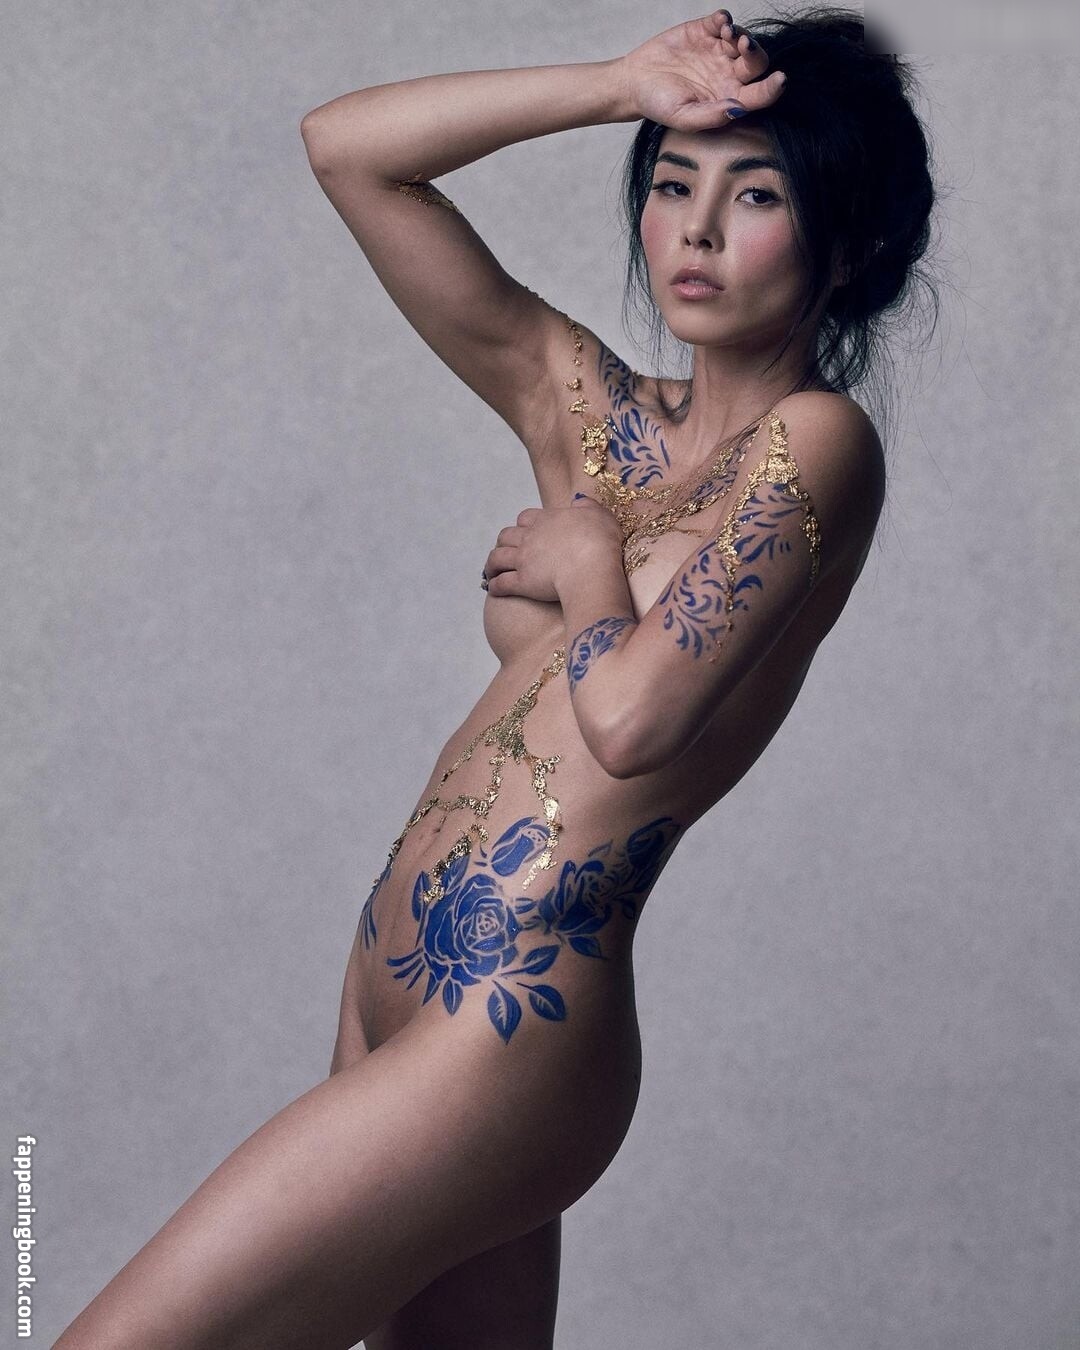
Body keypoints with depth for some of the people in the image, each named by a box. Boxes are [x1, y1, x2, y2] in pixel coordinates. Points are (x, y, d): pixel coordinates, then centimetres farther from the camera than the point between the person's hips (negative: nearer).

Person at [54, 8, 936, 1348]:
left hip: (510, 1019, -8)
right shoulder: (587, 407, 11)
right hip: (397, 983, 8)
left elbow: (633, 717, -21)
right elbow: (346, 146, 10)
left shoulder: (816, 437, -8)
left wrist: (587, 569, -2)